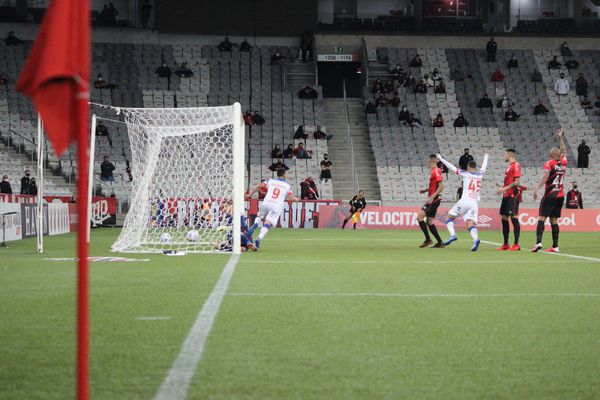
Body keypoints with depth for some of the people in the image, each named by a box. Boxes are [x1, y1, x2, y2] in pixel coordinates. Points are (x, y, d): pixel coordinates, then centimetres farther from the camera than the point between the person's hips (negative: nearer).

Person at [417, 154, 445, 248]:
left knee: (419, 217, -12)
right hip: (433, 200, 10)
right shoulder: (434, 171, 15)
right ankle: (439, 242, 13)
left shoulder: (436, 172, -14)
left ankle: (428, 239, -8)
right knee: (429, 222, 11)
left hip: (433, 200, -10)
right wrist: (426, 190, 17)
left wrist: (432, 197, -26)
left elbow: (441, 186, -22)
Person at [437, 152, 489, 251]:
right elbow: (484, 167, 37)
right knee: (470, 222, -3)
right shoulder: (480, 175, 16)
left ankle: (452, 235, -13)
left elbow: (452, 167, 2)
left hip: (465, 201, -4)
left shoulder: (466, 174, 4)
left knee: (450, 217, 8)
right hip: (475, 203, 4)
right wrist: (485, 157, 57)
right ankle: (475, 238, -31)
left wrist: (441, 159, 11)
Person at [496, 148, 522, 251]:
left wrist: (505, 188, -19)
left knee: (513, 217, -10)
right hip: (506, 195, 10)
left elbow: (517, 182, -17)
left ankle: (516, 244, -9)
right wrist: (502, 188, 10)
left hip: (513, 195, -10)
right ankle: (505, 244, 15)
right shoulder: (510, 166, 18)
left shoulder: (516, 165, -10)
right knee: (504, 218, 10)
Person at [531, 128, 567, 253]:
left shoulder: (549, 164, -5)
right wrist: (561, 138, 37)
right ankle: (555, 246, 4)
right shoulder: (564, 163, 10)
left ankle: (538, 242, -24)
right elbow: (564, 151, 29)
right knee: (554, 220, 9)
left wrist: (536, 189, -19)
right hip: (561, 196, 5)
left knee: (542, 218, -8)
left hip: (550, 195, -5)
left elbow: (546, 177, -18)